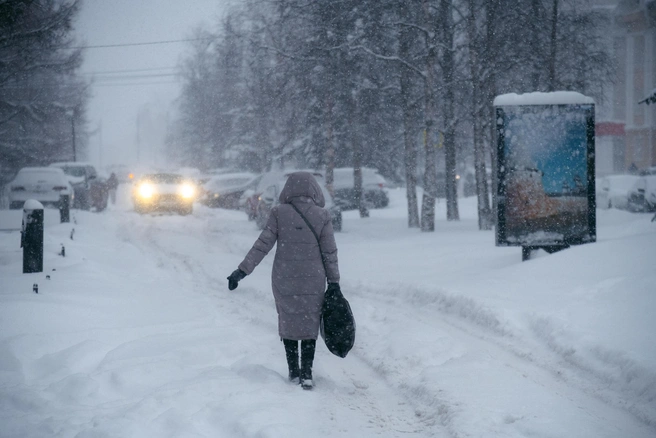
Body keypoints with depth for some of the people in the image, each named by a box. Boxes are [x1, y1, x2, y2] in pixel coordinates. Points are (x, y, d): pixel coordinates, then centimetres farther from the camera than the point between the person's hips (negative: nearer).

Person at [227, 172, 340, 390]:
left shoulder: (279, 213, -6)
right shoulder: (322, 216, -4)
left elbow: (262, 245, -8)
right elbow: (330, 252, -1)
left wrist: (242, 270, -5)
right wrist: (334, 282, 7)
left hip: (284, 280, 0)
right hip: (313, 281, 0)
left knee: (288, 322, 16)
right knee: (309, 324, 10)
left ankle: (294, 371, 21)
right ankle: (306, 373, 2)